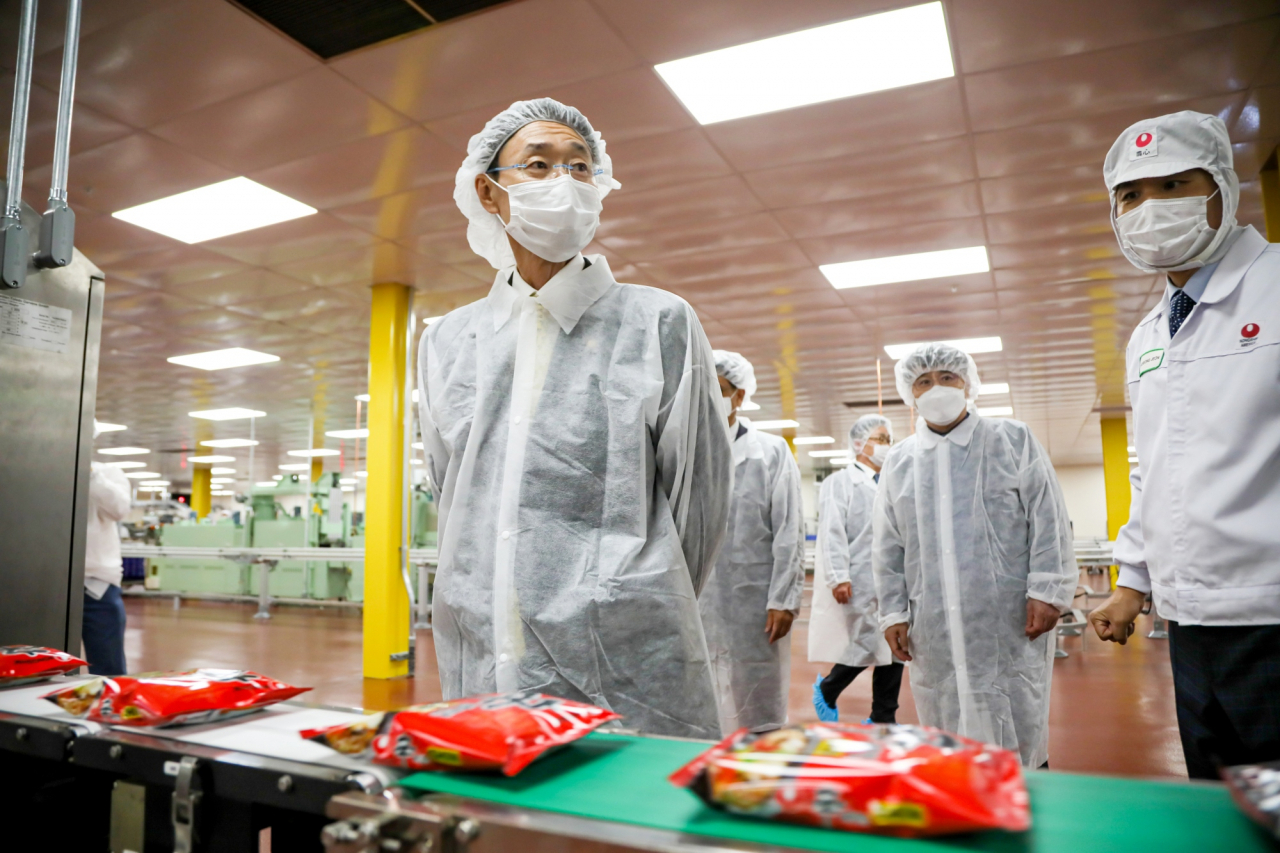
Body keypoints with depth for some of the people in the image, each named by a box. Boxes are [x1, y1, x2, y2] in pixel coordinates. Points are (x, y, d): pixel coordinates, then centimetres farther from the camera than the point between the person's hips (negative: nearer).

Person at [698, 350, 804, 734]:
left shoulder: (771, 451, 5)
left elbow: (789, 534, 2)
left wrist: (783, 601, -5)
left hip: (754, 603, -1)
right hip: (695, 604, 2)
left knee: (759, 717, 5)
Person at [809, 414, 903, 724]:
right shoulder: (840, 483, -2)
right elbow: (833, 535, -10)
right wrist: (839, 578, -18)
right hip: (858, 585, -6)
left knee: (893, 650, 6)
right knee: (864, 647, -5)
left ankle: (884, 719, 19)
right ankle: (826, 691, 22)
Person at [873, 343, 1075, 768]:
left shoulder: (1013, 439, 6)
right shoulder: (898, 462, 11)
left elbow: (1048, 521, 1)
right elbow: (887, 549, 11)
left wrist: (1047, 592, -7)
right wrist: (893, 613, 6)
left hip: (1010, 621, -2)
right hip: (935, 632, 2)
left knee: (1020, 732, 4)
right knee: (948, 738, 7)